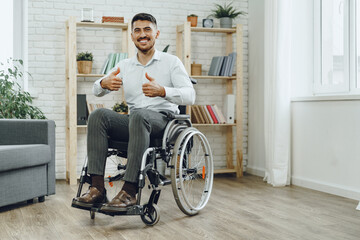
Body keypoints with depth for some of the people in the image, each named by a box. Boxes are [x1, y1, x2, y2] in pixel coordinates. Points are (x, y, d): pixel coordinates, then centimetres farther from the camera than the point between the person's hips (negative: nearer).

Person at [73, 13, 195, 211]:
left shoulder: (171, 62, 5)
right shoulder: (124, 66, 18)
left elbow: (189, 96, -8)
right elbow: (96, 91, 11)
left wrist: (162, 91, -28)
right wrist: (104, 83, -14)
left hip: (164, 119, -4)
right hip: (134, 122, 4)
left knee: (139, 115, -37)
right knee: (98, 115, -23)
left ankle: (129, 191, -41)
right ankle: (97, 188, -30)